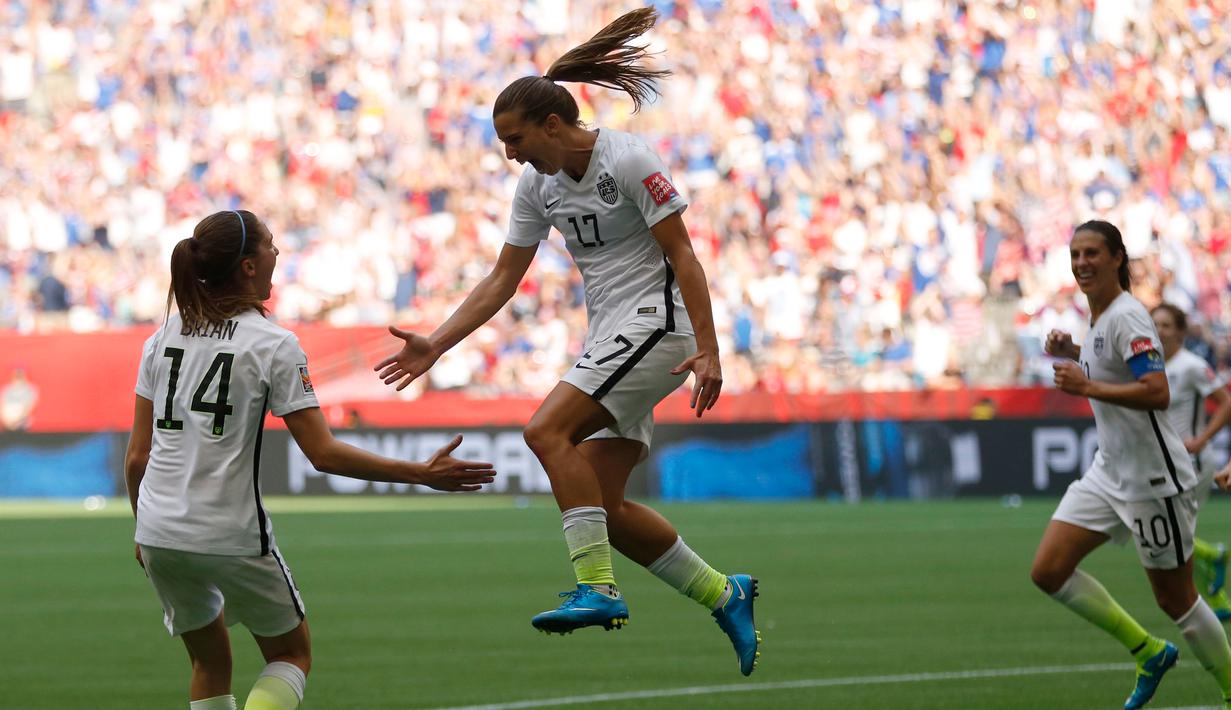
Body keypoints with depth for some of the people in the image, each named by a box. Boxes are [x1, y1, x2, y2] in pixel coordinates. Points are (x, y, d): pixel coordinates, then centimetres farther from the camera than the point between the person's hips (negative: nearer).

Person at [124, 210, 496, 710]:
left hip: (158, 533, 5)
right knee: (292, 655, 15)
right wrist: (423, 475, -7)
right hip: (232, 536, -5)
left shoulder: (163, 337, 7)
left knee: (211, 664, 22)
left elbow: (136, 455, 8)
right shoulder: (273, 346, -8)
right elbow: (324, 454, -12)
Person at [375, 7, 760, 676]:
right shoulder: (538, 184, 8)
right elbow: (502, 279, 13)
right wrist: (435, 345, 6)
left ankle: (598, 589, -25)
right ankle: (725, 596, 13)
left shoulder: (628, 162, -14)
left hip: (655, 320, -8)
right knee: (603, 506, 1)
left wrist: (707, 349, -22)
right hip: (608, 337, 8)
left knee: (546, 429, -24)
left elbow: (682, 254, -15)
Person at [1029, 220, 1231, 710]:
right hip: (1109, 472, 9)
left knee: (1175, 600, 0)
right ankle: (1148, 651, 13)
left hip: (1154, 480, -9)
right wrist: (1073, 354, 11)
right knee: (1049, 572, -1)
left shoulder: (1126, 316, -18)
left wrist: (1086, 386, -28)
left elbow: (1157, 392, -29)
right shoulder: (1099, 317, 9)